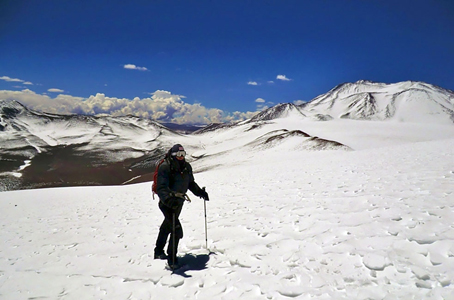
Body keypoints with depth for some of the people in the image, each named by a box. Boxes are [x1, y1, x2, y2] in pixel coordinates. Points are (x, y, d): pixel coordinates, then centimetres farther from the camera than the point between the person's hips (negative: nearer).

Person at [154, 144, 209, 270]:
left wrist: (200, 192, 6)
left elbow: (191, 183, 16)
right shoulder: (165, 167, -20)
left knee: (167, 226, 24)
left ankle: (159, 252, 44)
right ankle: (172, 259, 3)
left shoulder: (186, 167, 2)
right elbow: (161, 188, -30)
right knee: (177, 230, -15)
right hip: (167, 203, -7)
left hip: (179, 201, 8)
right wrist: (169, 199, -45)